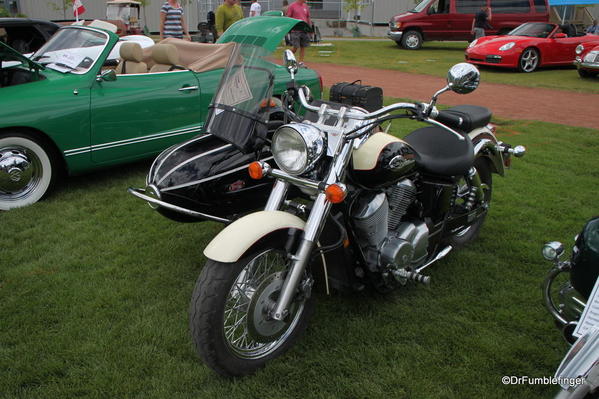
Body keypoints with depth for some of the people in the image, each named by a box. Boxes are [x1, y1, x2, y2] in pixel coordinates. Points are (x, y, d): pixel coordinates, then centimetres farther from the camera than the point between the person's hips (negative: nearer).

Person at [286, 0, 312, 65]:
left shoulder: (306, 6, 13)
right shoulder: (292, 6, -3)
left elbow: (308, 18, 19)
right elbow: (288, 18, -3)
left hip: (304, 30, 5)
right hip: (295, 30, -5)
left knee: (303, 46, 4)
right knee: (295, 47, -7)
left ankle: (301, 62, 10)